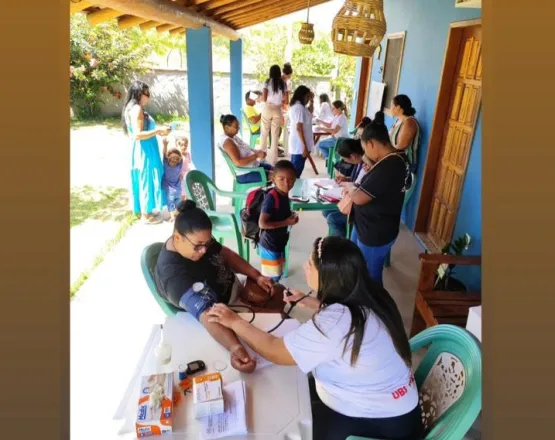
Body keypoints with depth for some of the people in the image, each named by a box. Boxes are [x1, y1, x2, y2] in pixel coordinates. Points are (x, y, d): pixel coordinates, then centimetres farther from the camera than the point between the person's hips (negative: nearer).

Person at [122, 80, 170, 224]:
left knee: (144, 180, 17)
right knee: (146, 180, 0)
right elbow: (137, 135, -23)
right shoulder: (137, 109, -18)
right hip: (144, 152, -10)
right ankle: (146, 215, 11)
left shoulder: (134, 108, 13)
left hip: (144, 151, 10)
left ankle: (146, 210, 29)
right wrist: (158, 131, -19)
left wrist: (157, 130, 11)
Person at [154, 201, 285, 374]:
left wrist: (257, 276, -7)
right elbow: (206, 314, -48)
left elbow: (225, 254, 1)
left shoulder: (199, 239, -16)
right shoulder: (174, 274, -38)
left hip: (234, 287, 7)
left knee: (278, 295, 12)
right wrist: (235, 347, -64)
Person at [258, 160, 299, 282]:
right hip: (270, 245, -9)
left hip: (279, 243, 9)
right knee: (271, 278, 4)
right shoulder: (271, 198, -25)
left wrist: (291, 218, -2)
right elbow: (262, 223, -28)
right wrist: (286, 223, -23)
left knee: (277, 275, 23)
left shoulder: (284, 194, 2)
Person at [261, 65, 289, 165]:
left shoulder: (267, 82, -2)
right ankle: (273, 160, 6)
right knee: (275, 135, 4)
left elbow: (264, 98, -9)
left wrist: (268, 101, 13)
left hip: (267, 108, -1)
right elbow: (286, 100, 1)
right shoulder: (283, 83, 3)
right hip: (278, 110, 1)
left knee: (264, 133, 11)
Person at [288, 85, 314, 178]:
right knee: (297, 171, -3)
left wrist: (311, 101, 18)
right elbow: (299, 128, -23)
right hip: (300, 145, -10)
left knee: (294, 169, 17)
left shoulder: (294, 106, 14)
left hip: (296, 144, 10)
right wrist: (305, 146, -23)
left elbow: (309, 114, 30)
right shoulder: (299, 107, -17)